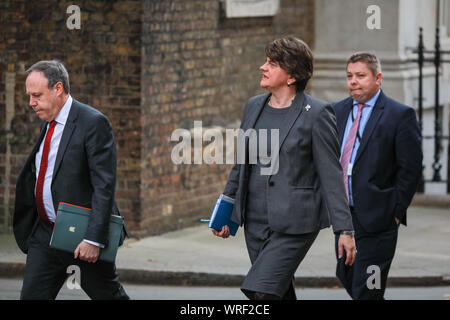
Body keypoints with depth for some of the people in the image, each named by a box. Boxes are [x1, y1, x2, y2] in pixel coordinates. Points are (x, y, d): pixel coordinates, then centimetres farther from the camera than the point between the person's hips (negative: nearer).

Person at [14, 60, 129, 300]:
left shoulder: (93, 123, -15)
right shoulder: (47, 123, 11)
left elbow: (104, 185, -20)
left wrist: (94, 238, -25)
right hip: (45, 233, 7)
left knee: (109, 295, 7)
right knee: (31, 296, 0)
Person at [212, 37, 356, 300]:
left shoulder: (316, 113, -9)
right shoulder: (254, 106, 10)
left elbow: (332, 175, -10)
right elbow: (241, 165, 19)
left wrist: (345, 229, -13)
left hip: (295, 224, -7)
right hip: (256, 219, 7)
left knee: (261, 291, -18)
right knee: (281, 294, 12)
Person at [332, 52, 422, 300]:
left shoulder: (400, 115, -7)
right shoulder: (337, 111, 10)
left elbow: (411, 168, -8)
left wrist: (396, 212, -10)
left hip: (377, 218, -6)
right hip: (343, 215, 6)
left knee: (365, 290, -6)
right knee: (345, 276, 14)